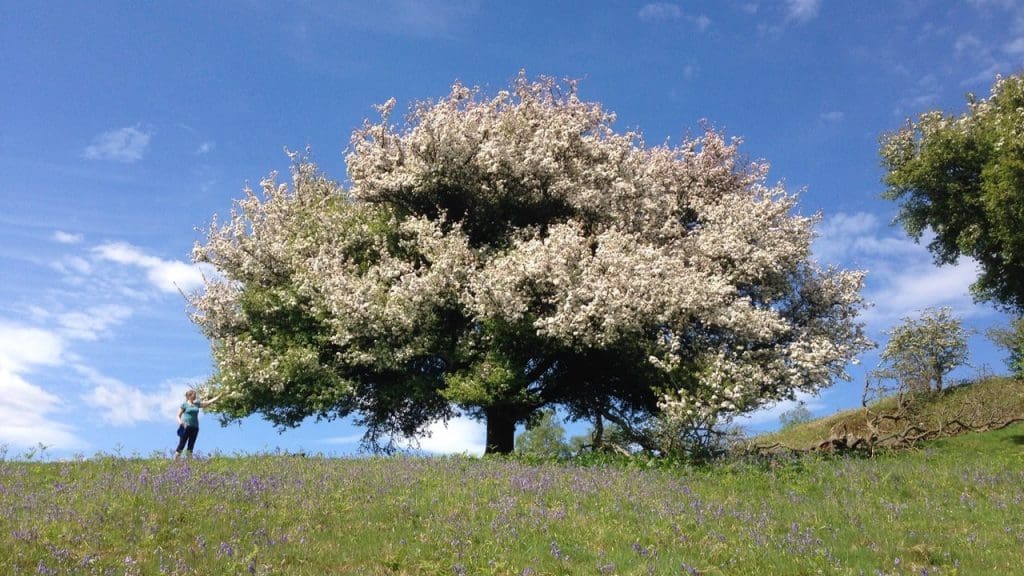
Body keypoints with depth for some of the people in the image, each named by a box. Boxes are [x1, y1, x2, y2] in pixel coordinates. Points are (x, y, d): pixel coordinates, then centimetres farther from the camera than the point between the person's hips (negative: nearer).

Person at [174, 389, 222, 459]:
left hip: (195, 427, 5)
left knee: (191, 446, 2)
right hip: (186, 426, -5)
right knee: (181, 445, -8)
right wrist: (180, 421, -18)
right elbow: (178, 415, 2)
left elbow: (208, 402, 15)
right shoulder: (184, 404, 2)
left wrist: (218, 397, 9)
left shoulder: (197, 404, 15)